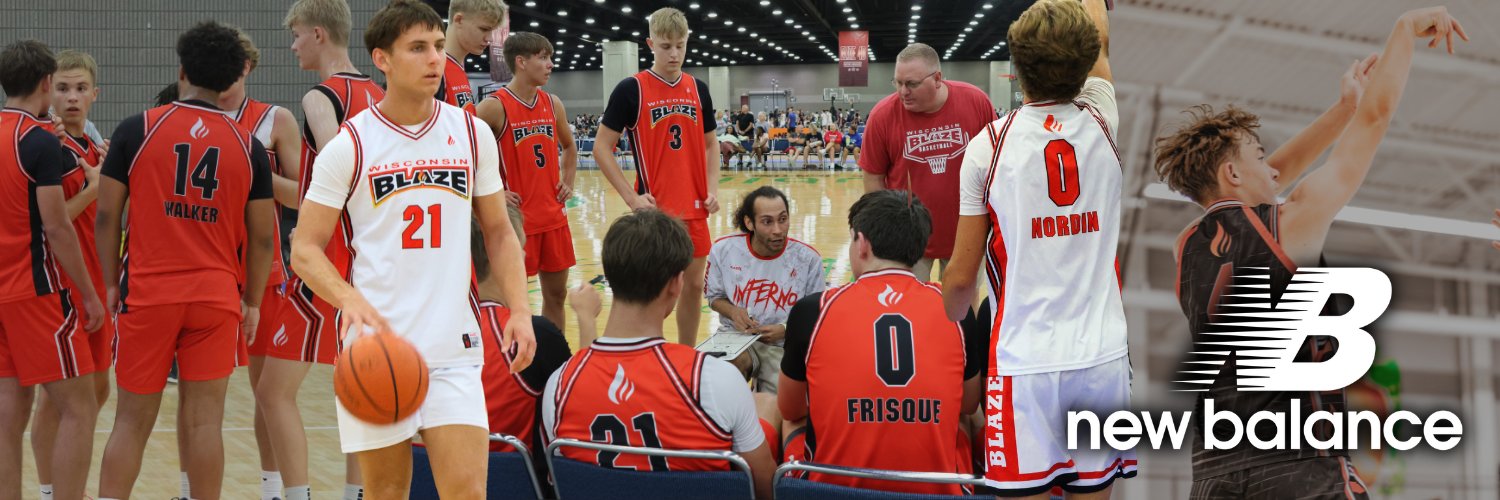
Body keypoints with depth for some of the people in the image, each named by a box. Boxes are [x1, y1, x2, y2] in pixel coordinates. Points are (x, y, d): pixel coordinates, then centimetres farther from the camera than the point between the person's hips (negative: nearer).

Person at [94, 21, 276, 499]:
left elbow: (106, 216, -1)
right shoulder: (249, 146, 3)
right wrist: (252, 302, 14)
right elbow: (263, 237, 4)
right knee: (204, 420, 3)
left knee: (133, 420, 8)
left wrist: (111, 282, 10)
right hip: (217, 297, 0)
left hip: (146, 293, 0)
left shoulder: (135, 130, -2)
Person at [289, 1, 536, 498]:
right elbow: (305, 249, -3)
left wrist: (519, 310, 1)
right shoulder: (350, 145, -3)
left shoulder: (473, 134, 6)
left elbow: (498, 232, 15)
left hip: (454, 349, 2)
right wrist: (350, 298, -22)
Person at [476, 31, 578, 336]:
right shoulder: (495, 106, -12)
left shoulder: (552, 104, 8)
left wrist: (568, 183, 12)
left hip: (553, 216, 6)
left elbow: (569, 146, 26)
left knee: (556, 293, 12)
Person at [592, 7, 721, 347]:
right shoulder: (631, 90, -6)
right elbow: (602, 147, -5)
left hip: (695, 209, 5)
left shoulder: (698, 89, 9)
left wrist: (713, 189, 2)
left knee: (694, 285, 10)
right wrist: (632, 197, -12)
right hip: (654, 210, -5)